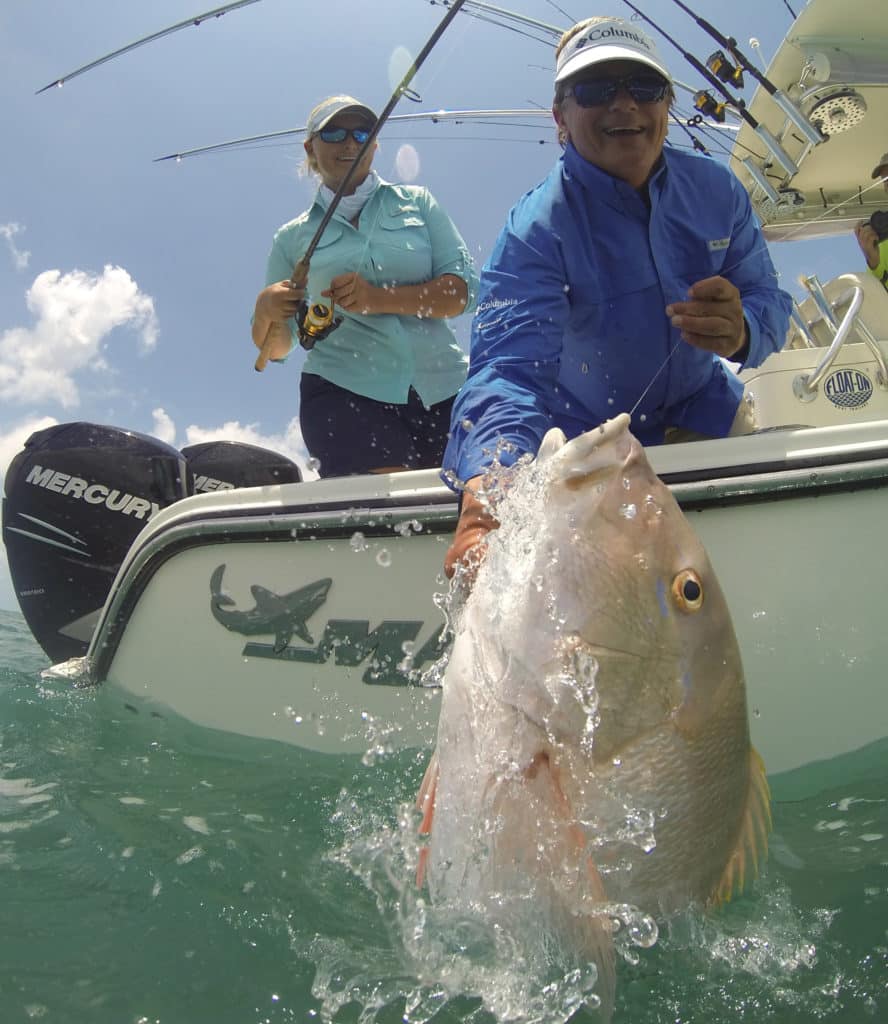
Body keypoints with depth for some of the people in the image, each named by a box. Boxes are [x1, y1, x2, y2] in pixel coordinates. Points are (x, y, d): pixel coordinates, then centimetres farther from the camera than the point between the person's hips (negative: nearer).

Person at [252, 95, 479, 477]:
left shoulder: (417, 202, 15)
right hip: (345, 393, -1)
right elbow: (275, 348, 15)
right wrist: (266, 310, -8)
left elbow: (464, 288, 3)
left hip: (441, 388, 2)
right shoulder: (293, 237, 15)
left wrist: (379, 298, -11)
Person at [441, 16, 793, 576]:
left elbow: (770, 301, -9)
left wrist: (741, 331, -37)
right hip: (582, 431, -4)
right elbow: (509, 364, -42)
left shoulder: (716, 188, -11)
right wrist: (484, 491, -64)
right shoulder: (535, 229, -27)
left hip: (700, 407, 4)